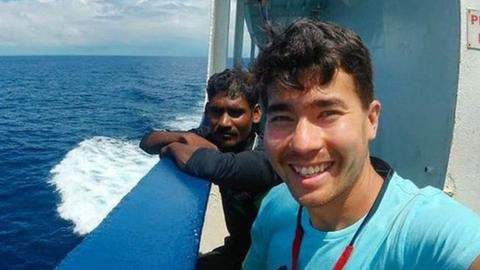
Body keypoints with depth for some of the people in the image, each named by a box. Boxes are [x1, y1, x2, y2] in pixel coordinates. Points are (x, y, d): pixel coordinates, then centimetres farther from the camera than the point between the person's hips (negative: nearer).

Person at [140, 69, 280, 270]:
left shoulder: (269, 155, -30)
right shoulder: (214, 136, -9)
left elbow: (213, 166, -49)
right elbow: (147, 141, -4)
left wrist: (173, 147, -28)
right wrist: (186, 137, -24)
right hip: (236, 248, 6)